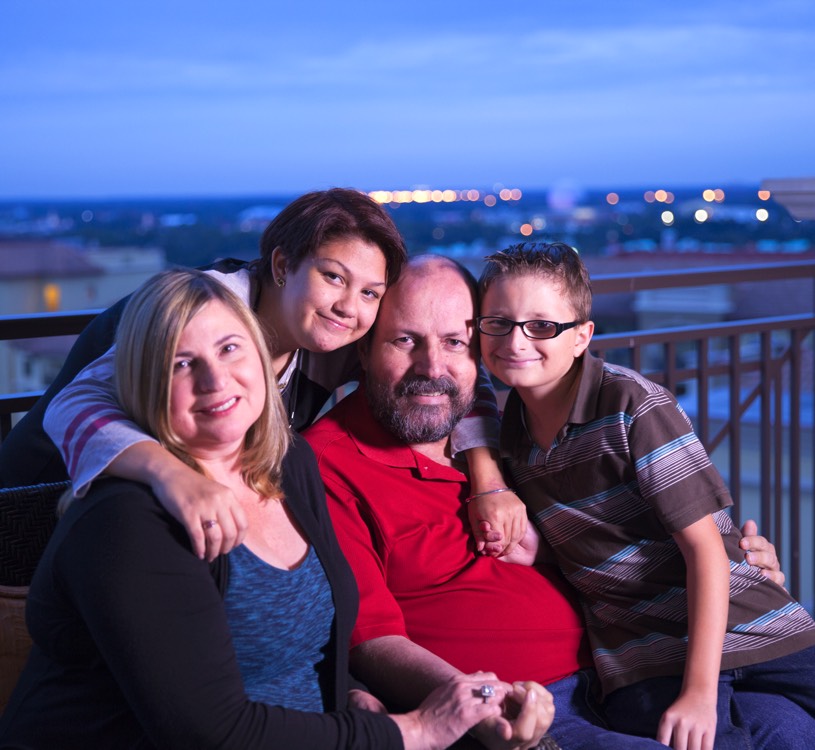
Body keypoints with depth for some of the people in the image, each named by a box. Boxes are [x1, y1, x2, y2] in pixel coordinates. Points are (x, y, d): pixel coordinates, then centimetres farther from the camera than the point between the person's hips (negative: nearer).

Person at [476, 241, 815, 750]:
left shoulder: (634, 404, -9)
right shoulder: (510, 433, 5)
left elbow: (704, 545, -10)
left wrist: (700, 691, -18)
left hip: (747, 627, -1)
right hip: (645, 663, 1)